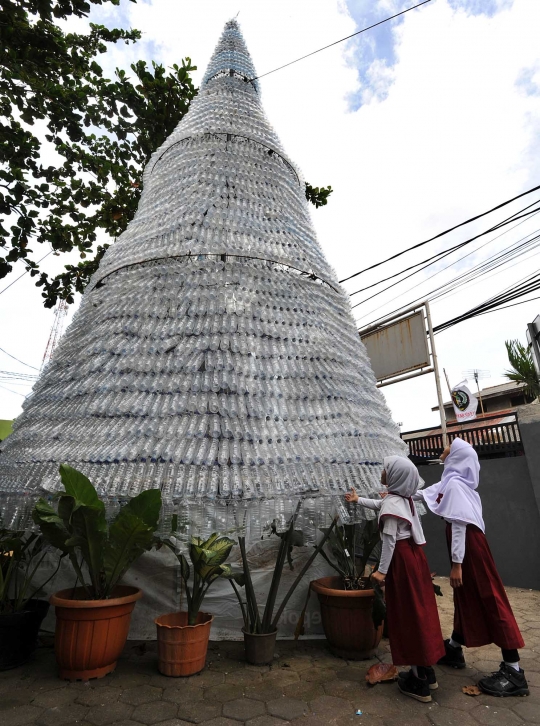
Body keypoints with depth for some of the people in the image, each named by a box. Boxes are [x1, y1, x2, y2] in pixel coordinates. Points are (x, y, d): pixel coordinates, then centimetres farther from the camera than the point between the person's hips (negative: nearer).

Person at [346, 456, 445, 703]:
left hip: (401, 560, -9)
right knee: (417, 610, 17)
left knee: (407, 615, 2)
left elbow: (389, 540, -19)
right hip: (413, 555, 9)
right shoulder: (403, 498, 9)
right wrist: (358, 499, 40)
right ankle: (426, 671, 31)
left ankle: (419, 683, 14)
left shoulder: (391, 502, -19)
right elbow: (379, 505, 28)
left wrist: (382, 570, -13)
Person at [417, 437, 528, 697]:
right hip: (465, 544, 10)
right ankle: (454, 649, 32)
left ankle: (513, 671, 9)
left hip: (469, 546, -10)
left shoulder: (454, 484, -20)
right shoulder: (452, 480, 8)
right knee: (464, 597, 18)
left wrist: (456, 563, -19)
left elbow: (459, 524, -22)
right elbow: (425, 493, 23)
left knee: (489, 599, -1)